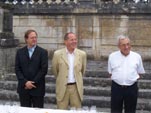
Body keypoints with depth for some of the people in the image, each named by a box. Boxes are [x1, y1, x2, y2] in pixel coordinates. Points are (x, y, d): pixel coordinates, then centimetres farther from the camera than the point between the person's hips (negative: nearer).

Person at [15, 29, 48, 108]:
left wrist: (33, 82, -11)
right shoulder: (20, 52, 7)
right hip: (23, 87, 2)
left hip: (37, 88, -2)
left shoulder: (43, 52, 0)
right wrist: (25, 82, -10)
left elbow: (44, 69, -7)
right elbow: (17, 69, 2)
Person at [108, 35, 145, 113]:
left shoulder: (137, 56, 3)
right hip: (116, 87, 0)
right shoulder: (112, 56, 2)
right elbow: (110, 72, 11)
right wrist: (117, 79, 0)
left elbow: (140, 72, 10)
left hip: (132, 88, 0)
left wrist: (133, 79, -2)